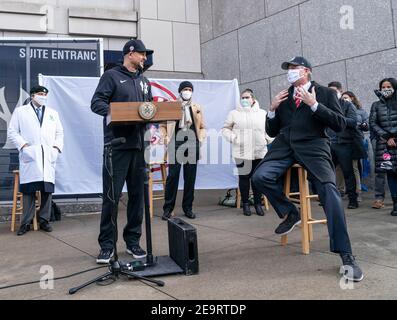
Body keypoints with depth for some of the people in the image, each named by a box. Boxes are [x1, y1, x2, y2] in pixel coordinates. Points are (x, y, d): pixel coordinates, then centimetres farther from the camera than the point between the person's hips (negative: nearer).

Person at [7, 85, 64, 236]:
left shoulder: (53, 113, 22)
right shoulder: (20, 111, 12)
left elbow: (59, 133, 20)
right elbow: (12, 132, 6)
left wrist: (57, 146, 4)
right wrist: (23, 145, -8)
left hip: (48, 157, 3)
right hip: (29, 156, -3)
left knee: (47, 190, 1)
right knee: (29, 190, -4)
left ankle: (44, 221, 11)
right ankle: (26, 222, 4)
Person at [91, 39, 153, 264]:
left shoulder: (144, 81, 21)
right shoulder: (112, 76, 2)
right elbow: (97, 102, -6)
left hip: (139, 144, 6)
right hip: (117, 144, -6)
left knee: (137, 194, 8)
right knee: (112, 196, -4)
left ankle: (133, 241, 19)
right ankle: (107, 245, 5)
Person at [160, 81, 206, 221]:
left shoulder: (197, 108, 14)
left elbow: (202, 127, 16)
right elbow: (163, 125, 5)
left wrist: (201, 139, 2)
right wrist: (166, 139, -6)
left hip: (192, 144, 3)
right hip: (176, 144, -3)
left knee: (190, 177, 6)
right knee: (172, 176, -5)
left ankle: (188, 207, 15)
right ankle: (168, 208, 2)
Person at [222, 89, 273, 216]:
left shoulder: (262, 113, 11)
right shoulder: (234, 113, 6)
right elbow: (225, 128, 8)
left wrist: (268, 139, -2)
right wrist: (232, 137, -9)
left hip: (259, 152, 2)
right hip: (242, 152, -1)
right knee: (244, 177, 2)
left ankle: (258, 203, 17)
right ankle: (245, 204, 13)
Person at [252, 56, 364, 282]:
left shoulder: (326, 93, 10)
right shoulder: (283, 97, 21)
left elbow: (340, 125, -2)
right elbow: (272, 131, 21)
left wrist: (314, 104, -9)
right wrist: (273, 109, 4)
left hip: (313, 146, -4)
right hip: (285, 146, 4)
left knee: (330, 191, -21)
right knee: (260, 177, -21)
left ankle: (346, 256, -13)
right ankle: (290, 213, 5)